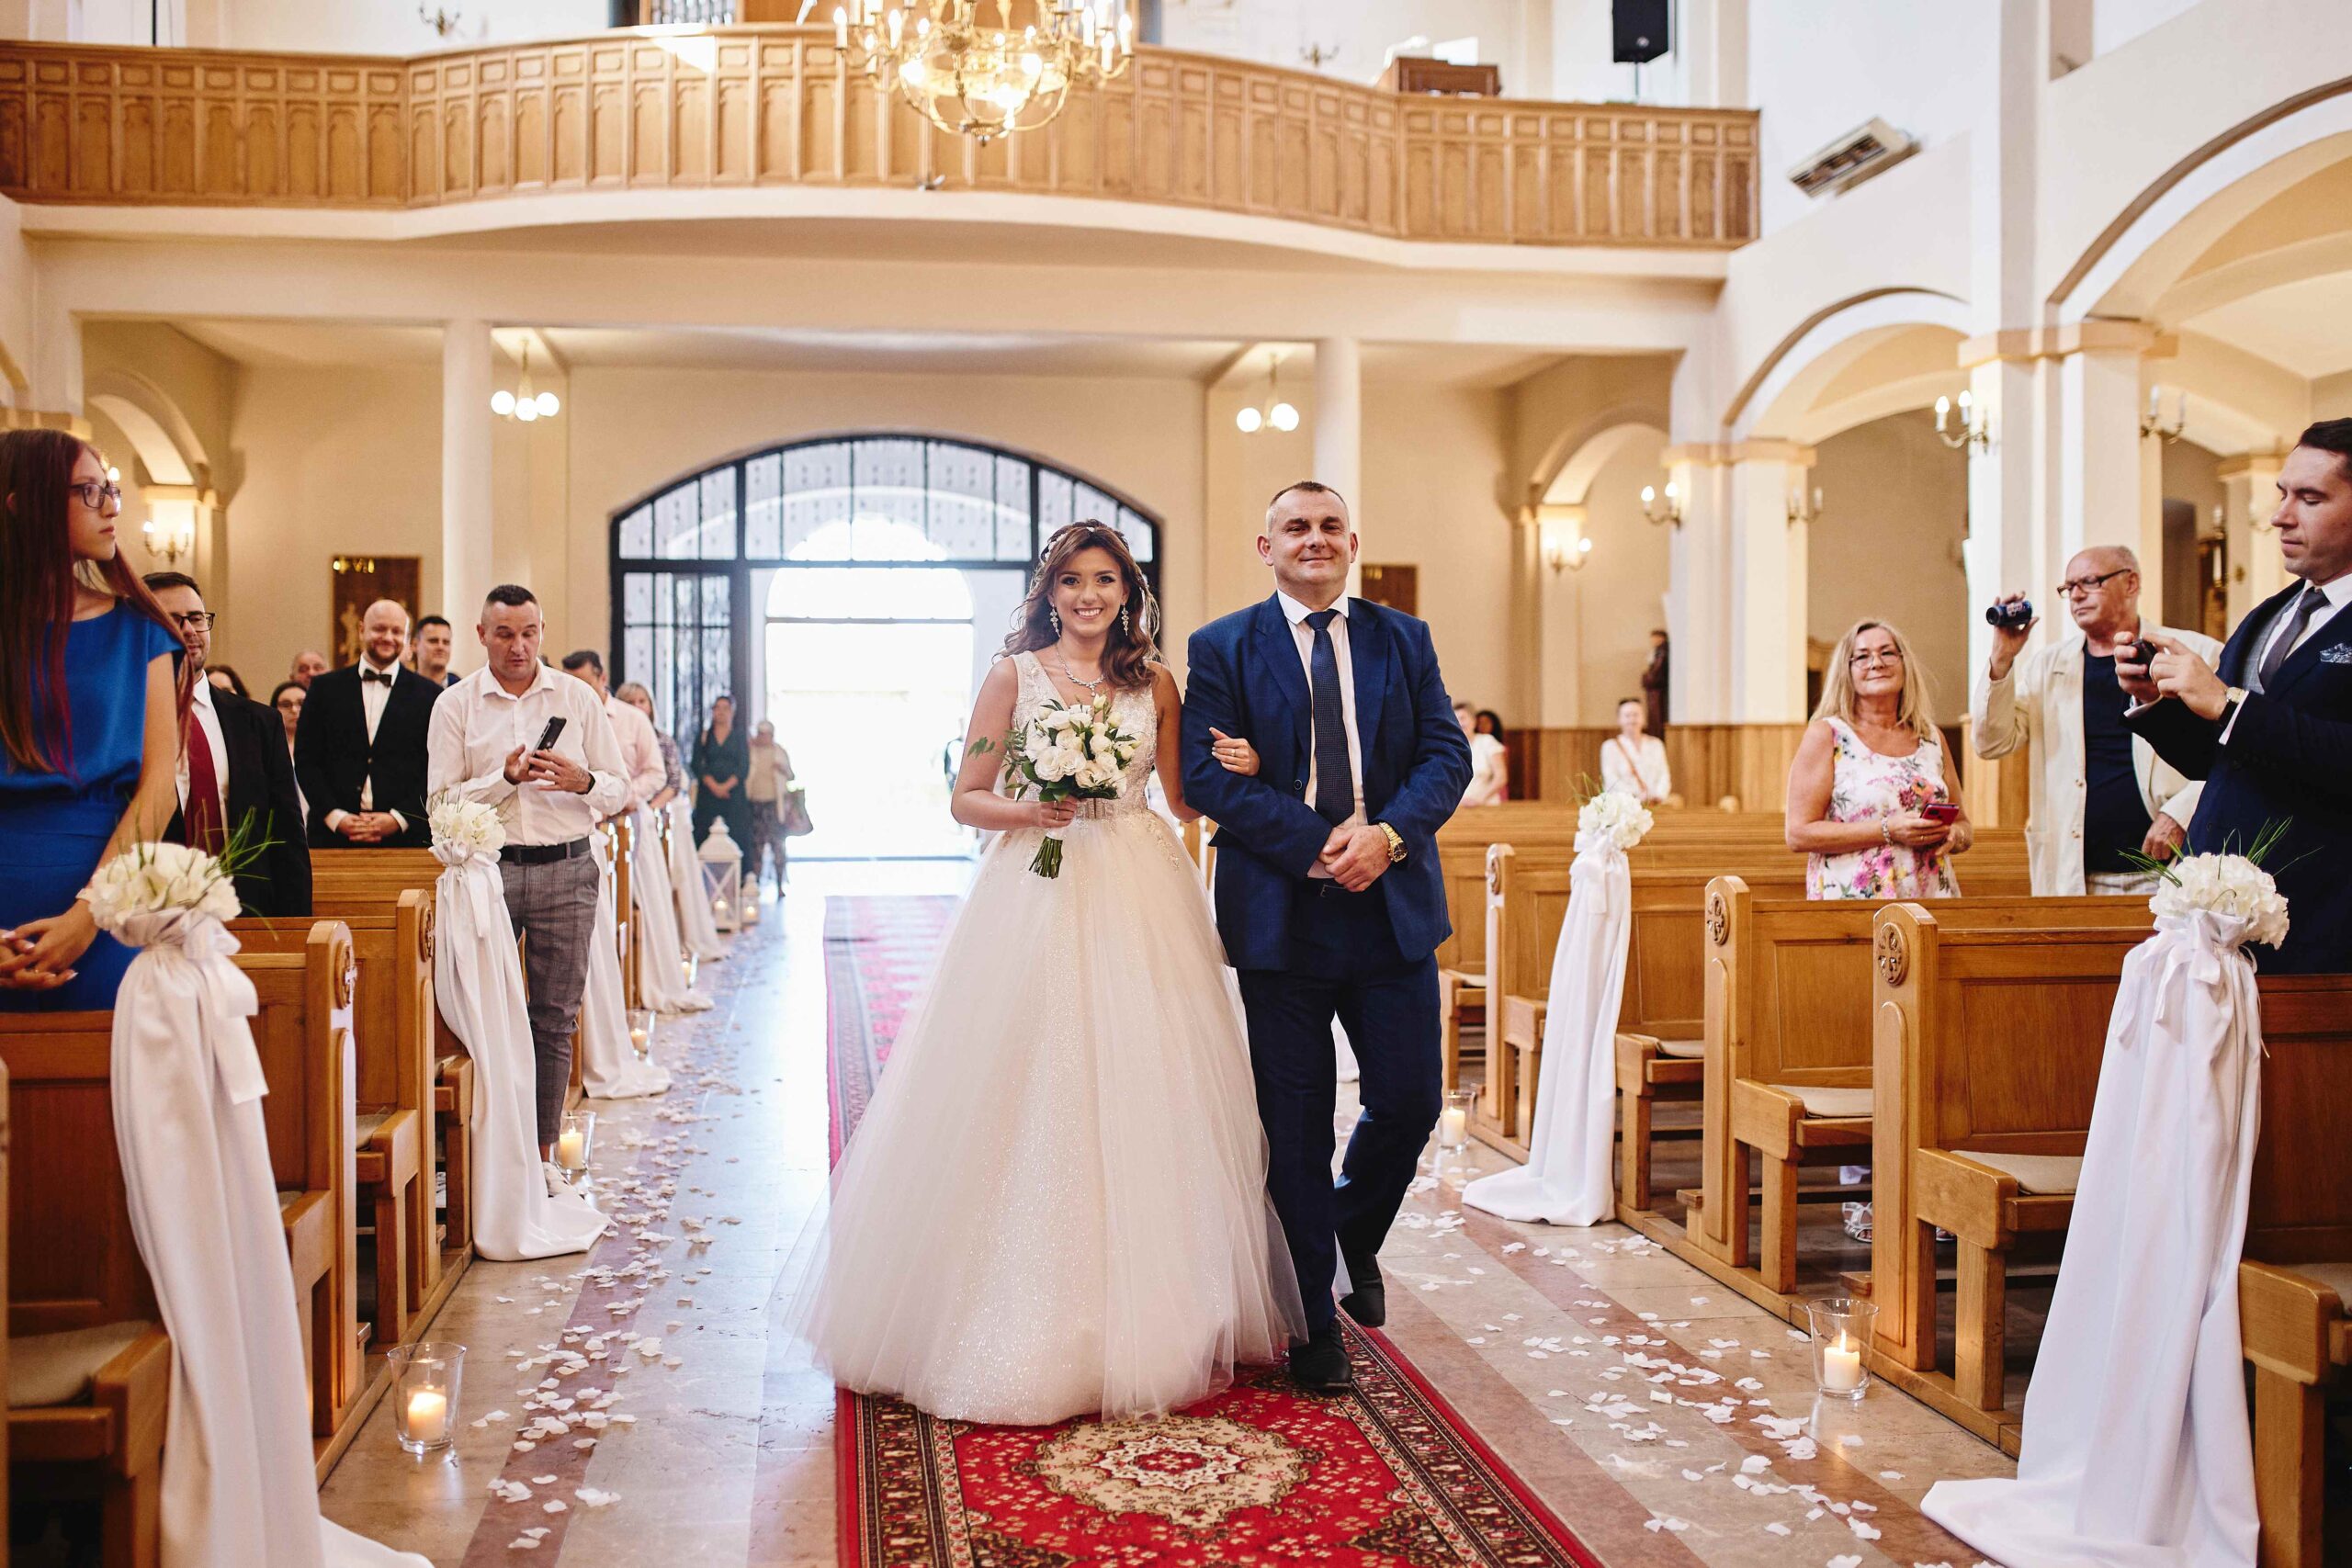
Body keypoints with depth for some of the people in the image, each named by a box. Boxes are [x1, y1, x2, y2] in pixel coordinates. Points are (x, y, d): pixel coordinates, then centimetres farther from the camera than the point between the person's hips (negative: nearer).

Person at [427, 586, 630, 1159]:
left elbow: (618, 790, 7)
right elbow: (441, 800, -3)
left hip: (565, 873, 1)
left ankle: (543, 1149, 14)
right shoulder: (455, 704, 4)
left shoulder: (579, 698, 7)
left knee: (555, 1018, 5)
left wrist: (582, 782, -14)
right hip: (487, 869, -1)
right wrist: (506, 779, -17)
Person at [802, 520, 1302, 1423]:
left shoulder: (1156, 684, 11)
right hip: (1035, 899, -2)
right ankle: (1029, 1330, 10)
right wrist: (1030, 811, -15)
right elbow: (965, 800, 4)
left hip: (1141, 904, 2)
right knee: (1028, 1104, -3)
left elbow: (1187, 799, 14)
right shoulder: (1013, 677, 4)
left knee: (1141, 1098, 3)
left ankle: (1146, 1325, 17)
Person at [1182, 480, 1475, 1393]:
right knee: (1296, 1129, 5)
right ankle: (1315, 1328, 19)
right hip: (1280, 916, -2)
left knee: (1409, 1102, 3)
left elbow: (1447, 753, 4)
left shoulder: (1404, 641, 10)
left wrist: (1389, 835, -15)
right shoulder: (1222, 649, 2)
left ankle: (1355, 1232, 36)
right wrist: (1317, 844, -16)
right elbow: (1206, 774, -7)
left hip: (1393, 908, 2)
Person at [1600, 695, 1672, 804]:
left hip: (1655, 804, 4)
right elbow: (1611, 780, -5)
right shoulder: (1610, 746, 8)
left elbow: (1664, 775, 10)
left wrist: (1659, 796, -11)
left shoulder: (1656, 744, 19)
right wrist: (1636, 797, -20)